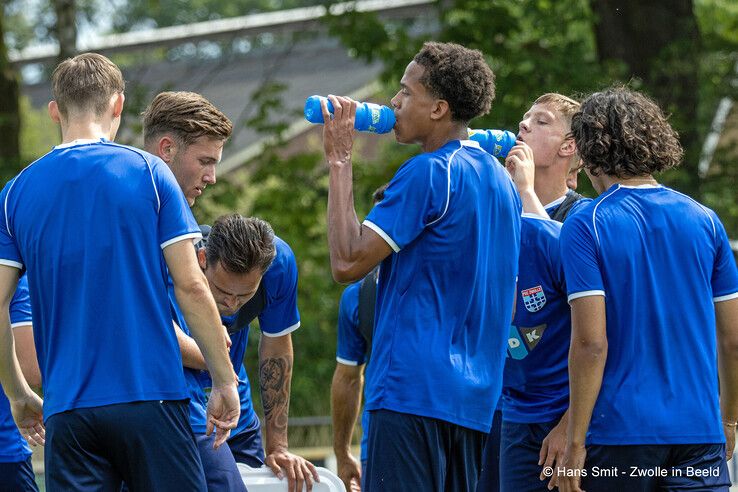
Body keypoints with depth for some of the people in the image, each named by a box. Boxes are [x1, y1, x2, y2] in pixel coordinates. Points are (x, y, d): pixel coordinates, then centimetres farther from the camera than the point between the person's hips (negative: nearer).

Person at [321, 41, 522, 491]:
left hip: (414, 391, -9)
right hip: (475, 401, 9)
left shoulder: (428, 172, -11)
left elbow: (348, 262, -12)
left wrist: (340, 160, -7)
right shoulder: (501, 180, 17)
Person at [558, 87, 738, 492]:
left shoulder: (584, 226, -6)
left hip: (620, 429, -3)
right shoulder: (705, 220, 7)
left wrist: (575, 442, -9)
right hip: (700, 429, 3)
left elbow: (591, 343, -13)